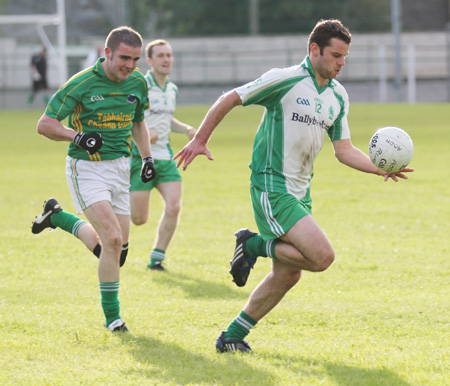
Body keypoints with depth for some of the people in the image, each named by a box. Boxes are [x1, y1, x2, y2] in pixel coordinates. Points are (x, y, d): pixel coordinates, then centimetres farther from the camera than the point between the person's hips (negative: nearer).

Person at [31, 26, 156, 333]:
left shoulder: (138, 83, 2)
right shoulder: (81, 84, -15)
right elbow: (44, 124, -11)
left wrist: (147, 158, 8)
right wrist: (76, 136, -27)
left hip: (120, 167, 6)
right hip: (86, 167, -6)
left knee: (119, 249, 5)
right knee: (112, 239, -20)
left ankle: (58, 217, 28)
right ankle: (112, 315, -5)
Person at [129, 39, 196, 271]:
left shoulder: (172, 90, 12)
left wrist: (186, 129, 11)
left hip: (165, 157, 6)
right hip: (141, 158, -6)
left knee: (173, 206, -11)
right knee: (138, 219, -3)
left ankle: (156, 258, 3)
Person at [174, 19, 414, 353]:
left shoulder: (338, 97, 9)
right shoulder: (285, 80, -12)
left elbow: (344, 150, 11)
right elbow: (229, 100, -5)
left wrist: (380, 169, -5)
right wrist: (200, 140, -2)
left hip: (300, 192, 8)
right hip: (271, 188, -8)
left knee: (288, 274, 10)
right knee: (322, 256, -20)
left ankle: (233, 336, 21)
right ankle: (253, 245, 0)